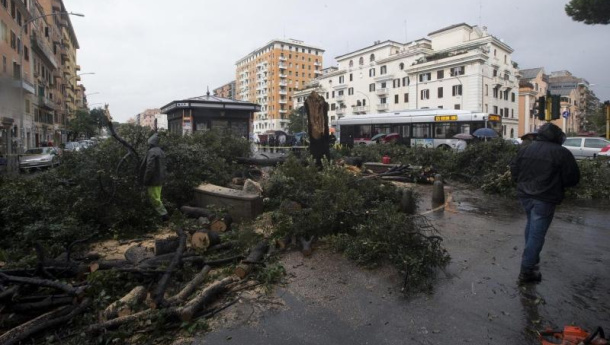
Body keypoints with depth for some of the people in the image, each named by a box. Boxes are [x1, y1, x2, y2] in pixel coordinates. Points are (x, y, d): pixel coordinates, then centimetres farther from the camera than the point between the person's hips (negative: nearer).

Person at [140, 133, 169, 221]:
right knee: (157, 197, 19)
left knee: (154, 198, -1)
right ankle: (163, 214, 24)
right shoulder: (161, 152, 9)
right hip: (160, 179, 9)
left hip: (153, 180, -9)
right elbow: (163, 166, 14)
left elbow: (150, 168, -22)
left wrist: (145, 180, -14)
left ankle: (164, 214, -3)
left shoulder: (152, 152, -19)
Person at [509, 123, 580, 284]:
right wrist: (556, 183, 11)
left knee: (531, 225, 28)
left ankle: (530, 257, 40)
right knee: (537, 234, 0)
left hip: (525, 195, 6)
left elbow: (514, 169, 9)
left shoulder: (525, 149, 3)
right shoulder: (562, 153, -12)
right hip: (544, 199, -6)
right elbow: (573, 178, -8)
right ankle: (526, 272, 4)